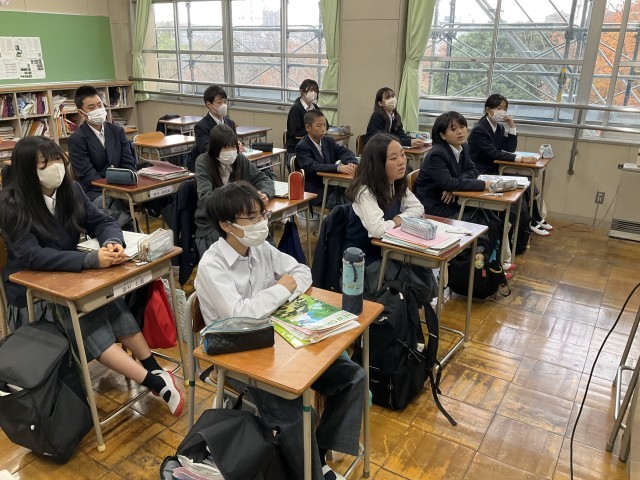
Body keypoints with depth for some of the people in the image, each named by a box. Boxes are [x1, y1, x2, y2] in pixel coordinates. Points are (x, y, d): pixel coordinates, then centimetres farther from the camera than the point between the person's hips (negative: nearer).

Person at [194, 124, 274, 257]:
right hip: (210, 226, -3)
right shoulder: (203, 163, -6)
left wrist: (264, 194, -15)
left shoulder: (240, 159, 4)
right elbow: (206, 197, -19)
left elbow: (264, 180, 10)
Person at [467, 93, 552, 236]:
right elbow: (494, 154, -26)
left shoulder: (500, 127, 8)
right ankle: (533, 222, -2)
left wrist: (512, 126, -5)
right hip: (482, 174, -8)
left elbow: (510, 149, 4)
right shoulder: (479, 130, -18)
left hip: (495, 170, 8)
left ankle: (535, 220, 2)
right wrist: (521, 159, -31)